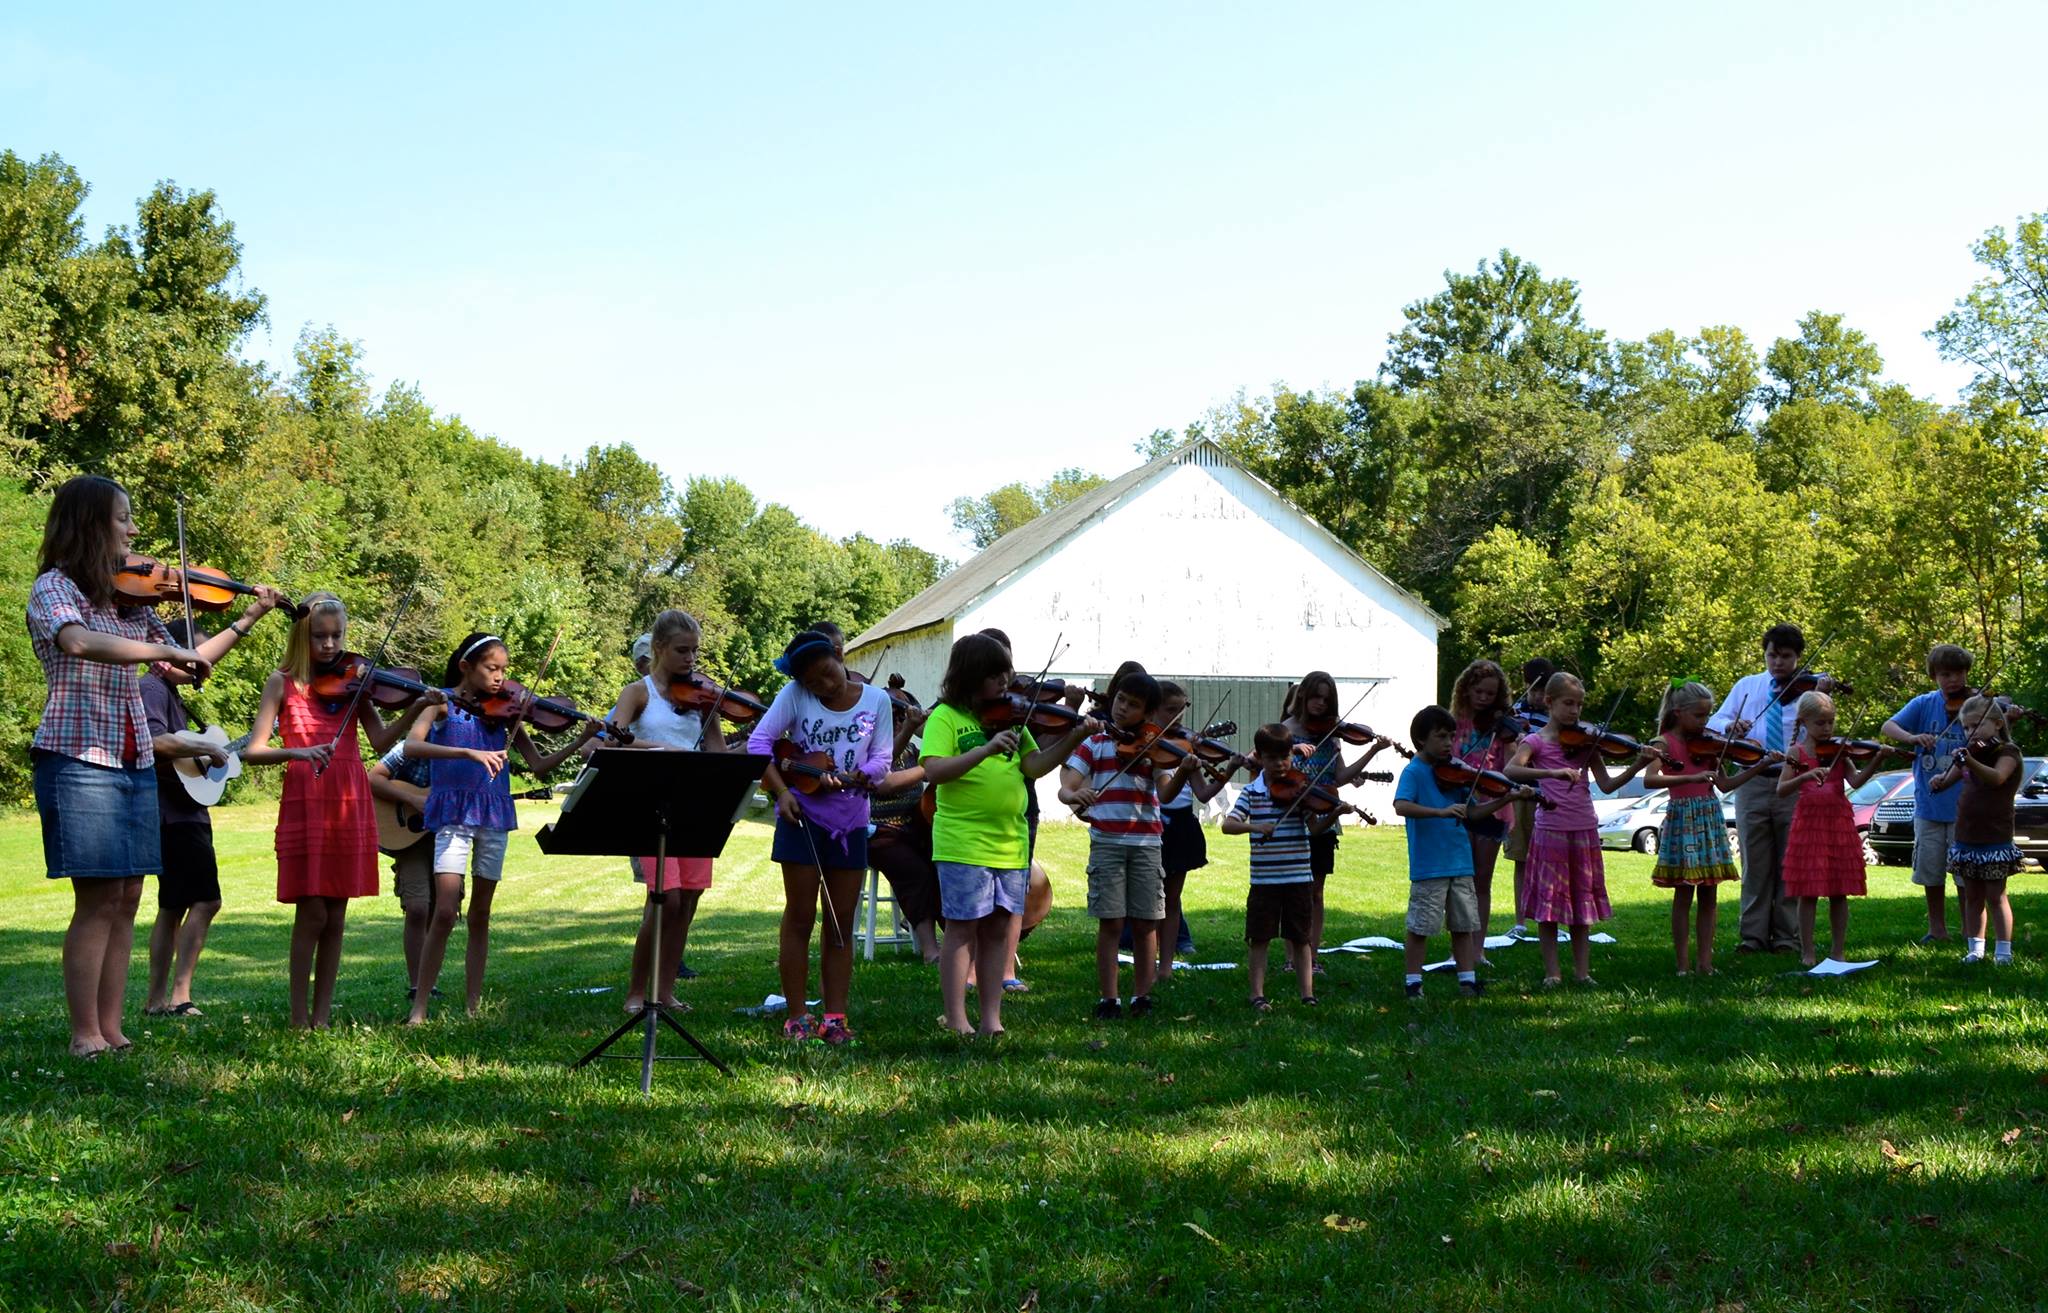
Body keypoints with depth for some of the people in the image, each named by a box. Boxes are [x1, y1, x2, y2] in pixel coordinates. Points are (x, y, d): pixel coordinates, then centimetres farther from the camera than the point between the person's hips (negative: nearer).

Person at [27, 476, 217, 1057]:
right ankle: (85, 1035, -2)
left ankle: (112, 1030, 9)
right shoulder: (54, 587, -5)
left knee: (127, 898, 5)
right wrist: (167, 650, -31)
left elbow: (189, 665, 20)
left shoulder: (128, 596, 15)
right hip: (79, 758, -7)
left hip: (135, 762, 7)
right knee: (99, 898, -8)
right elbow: (78, 642, -28)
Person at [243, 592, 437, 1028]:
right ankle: (299, 1019, 4)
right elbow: (254, 751, -5)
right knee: (311, 913, -6)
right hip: (304, 803, -3)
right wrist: (297, 752, -23)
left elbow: (381, 740, -4)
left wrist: (417, 708, -20)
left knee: (335, 916, 5)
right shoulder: (283, 683, 2)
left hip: (351, 804, 3)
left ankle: (322, 1017, 13)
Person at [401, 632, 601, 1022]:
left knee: (480, 915, 8)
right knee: (445, 912, -13)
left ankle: (473, 1006, 15)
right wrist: (469, 752, -30)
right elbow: (411, 746, -19)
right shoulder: (444, 703, -2)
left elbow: (538, 765, 9)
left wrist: (580, 741, -6)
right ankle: (418, 1008, -5)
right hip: (454, 813, -4)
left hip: (494, 814, 4)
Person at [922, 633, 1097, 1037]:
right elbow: (933, 771, -19)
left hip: (1011, 844, 6)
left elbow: (1034, 766, 3)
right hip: (963, 844, -6)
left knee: (1000, 929, 8)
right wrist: (986, 749, -28)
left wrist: (1072, 739, -11)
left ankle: (992, 1019, 14)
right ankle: (957, 1023, 4)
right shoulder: (946, 717, -5)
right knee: (963, 929, -2)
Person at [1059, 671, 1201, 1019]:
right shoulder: (1094, 743, 5)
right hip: (1106, 842, -1)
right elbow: (1065, 788, -3)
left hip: (1146, 843, 1)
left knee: (1145, 924, 2)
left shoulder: (1154, 746, 6)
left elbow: (1165, 794, -8)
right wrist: (1075, 795, -26)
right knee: (1110, 923, -3)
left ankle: (1142, 996, 12)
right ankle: (1109, 999, 3)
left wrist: (1182, 772, -28)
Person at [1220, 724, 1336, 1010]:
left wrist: (1333, 815, -24)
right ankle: (1258, 994, 12)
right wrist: (1255, 826, -26)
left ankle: (1307, 994, 12)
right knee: (1260, 938, 4)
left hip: (1299, 877, 0)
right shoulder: (1251, 792, 1)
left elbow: (1314, 828, -6)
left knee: (1300, 938, 7)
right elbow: (1228, 824, -9)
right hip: (1263, 879, 0)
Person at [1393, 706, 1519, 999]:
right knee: (1420, 926, 0)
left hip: (1461, 862, 6)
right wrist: (1440, 812, -34)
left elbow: (1471, 813, 13)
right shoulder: (1414, 772, -9)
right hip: (1428, 866, -6)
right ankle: (1413, 981, 9)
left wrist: (1503, 800, 0)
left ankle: (1468, 979, 18)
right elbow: (1401, 806, -25)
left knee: (1464, 925, 11)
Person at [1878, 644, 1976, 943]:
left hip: (1962, 804, -2)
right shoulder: (1924, 705, 3)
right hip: (1928, 803, 2)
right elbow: (1888, 727, -5)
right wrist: (1911, 737, -24)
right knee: (1930, 870, 9)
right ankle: (1937, 929, 23)